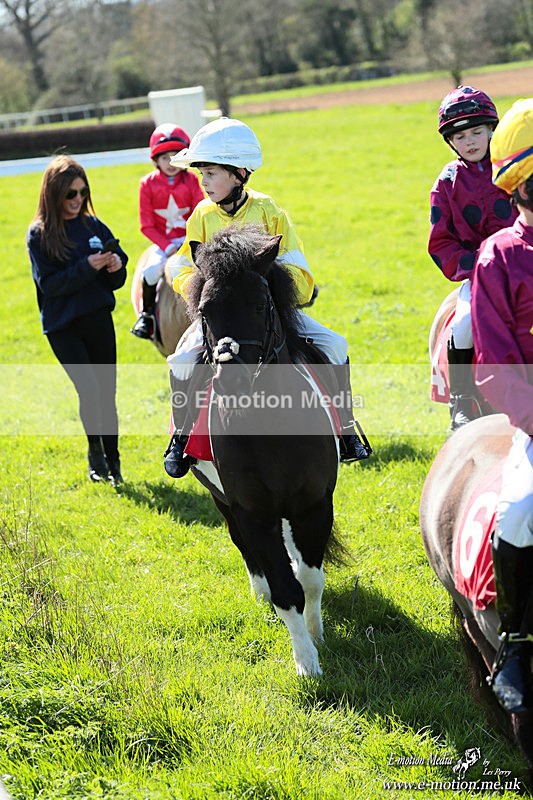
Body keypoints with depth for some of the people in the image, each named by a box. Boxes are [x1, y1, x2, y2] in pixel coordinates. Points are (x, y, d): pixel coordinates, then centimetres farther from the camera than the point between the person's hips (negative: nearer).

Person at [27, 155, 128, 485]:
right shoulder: (39, 234, -5)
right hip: (63, 326, -3)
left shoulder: (93, 225, 5)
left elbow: (115, 280, 9)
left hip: (98, 320, 3)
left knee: (107, 392, 5)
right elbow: (49, 283, -14)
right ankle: (95, 452, 8)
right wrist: (87, 267, -23)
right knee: (89, 389, -14)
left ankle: (113, 461, 18)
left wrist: (116, 266, -13)